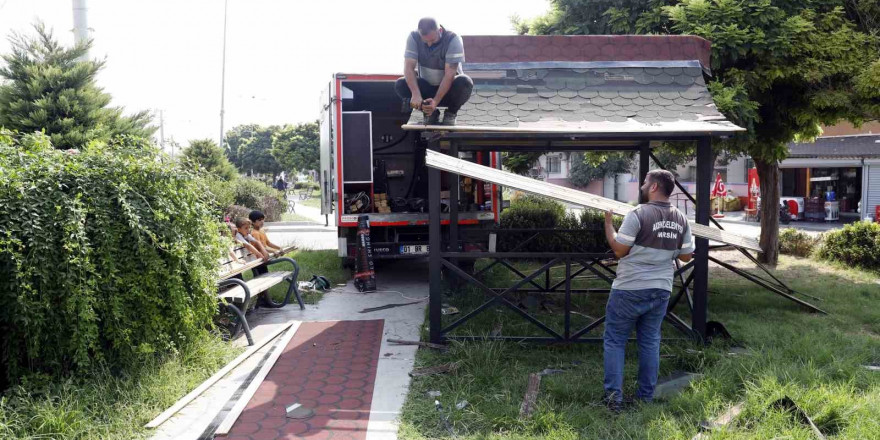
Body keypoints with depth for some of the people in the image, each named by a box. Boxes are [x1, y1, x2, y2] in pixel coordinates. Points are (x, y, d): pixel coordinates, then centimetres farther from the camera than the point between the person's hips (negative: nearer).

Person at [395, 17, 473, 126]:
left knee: (464, 82, -34)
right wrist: (416, 94, -39)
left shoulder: (453, 39, -21)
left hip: (448, 88, -2)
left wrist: (435, 101, -37)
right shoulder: (414, 37, -13)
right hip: (426, 87, 2)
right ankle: (431, 113, -2)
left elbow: (449, 75, -27)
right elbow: (408, 67, -22)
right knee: (400, 84, -24)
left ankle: (451, 113, -4)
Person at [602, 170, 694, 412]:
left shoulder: (638, 214, -15)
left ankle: (613, 396, 3)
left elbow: (619, 250, -12)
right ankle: (646, 396, 20)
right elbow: (686, 255, 10)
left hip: (630, 290, -5)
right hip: (661, 290, 6)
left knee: (615, 341, 5)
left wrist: (608, 222, -1)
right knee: (650, 342, 15)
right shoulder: (681, 219, 4)